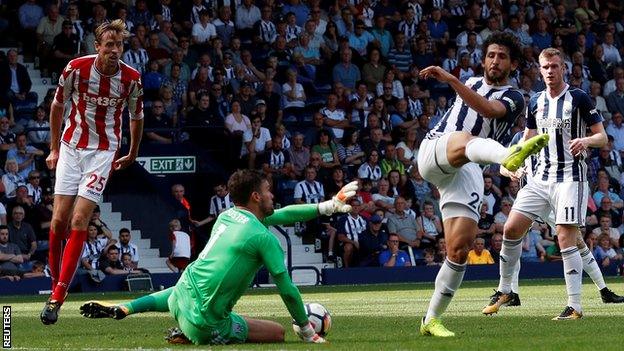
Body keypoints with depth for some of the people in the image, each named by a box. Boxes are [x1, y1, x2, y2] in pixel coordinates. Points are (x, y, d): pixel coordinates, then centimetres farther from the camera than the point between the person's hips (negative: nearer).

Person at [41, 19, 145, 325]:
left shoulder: (131, 78, -9)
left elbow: (137, 117, 10)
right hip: (71, 147, 1)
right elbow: (58, 105, 7)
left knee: (79, 222, -12)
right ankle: (54, 285, 11)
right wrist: (54, 148, 13)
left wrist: (132, 156, 20)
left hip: (104, 151, -1)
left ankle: (57, 299, -14)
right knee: (59, 220, -5)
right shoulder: (76, 68, -10)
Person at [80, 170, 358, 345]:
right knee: (278, 333, 0)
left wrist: (327, 206, 26)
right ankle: (193, 337, -7)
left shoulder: (228, 215, 10)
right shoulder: (263, 237, -14)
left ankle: (121, 309, 24)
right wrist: (307, 332, 4)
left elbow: (281, 215, 23)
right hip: (207, 322, -8)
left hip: (180, 295, 8)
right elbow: (286, 289, -9)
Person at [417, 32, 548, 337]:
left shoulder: (513, 99, 8)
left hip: (467, 172, 0)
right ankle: (508, 155, -73)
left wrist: (451, 79, -26)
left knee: (459, 248, -11)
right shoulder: (471, 84, 24)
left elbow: (488, 109, -16)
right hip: (435, 149, 0)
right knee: (465, 140, -36)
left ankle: (431, 320, 1)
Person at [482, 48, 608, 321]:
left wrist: (586, 140, -25)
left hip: (571, 178, -6)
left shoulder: (579, 98, -4)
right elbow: (528, 139, 22)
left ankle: (575, 306, -9)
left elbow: (603, 137, -3)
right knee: (511, 228, -2)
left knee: (566, 238, -13)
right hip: (542, 176, 6)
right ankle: (504, 290, 14)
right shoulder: (536, 102, 12)